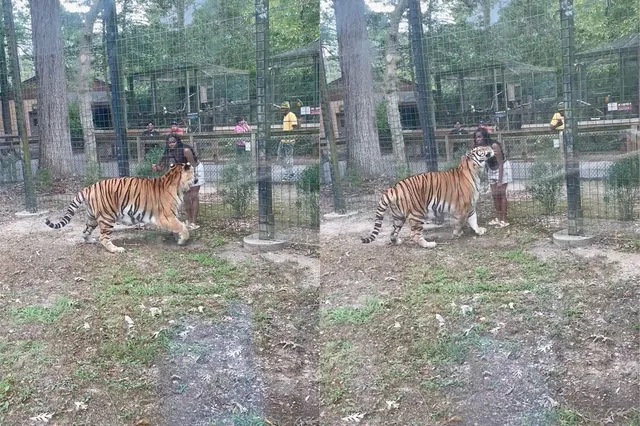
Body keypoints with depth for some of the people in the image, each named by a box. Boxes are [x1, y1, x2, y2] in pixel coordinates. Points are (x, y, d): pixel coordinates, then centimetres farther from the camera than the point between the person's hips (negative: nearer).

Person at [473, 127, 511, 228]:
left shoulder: (494, 146, -31)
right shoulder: (479, 148, -14)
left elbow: (500, 164, -27)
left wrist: (500, 181, -28)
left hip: (502, 168, -6)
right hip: (492, 170, 6)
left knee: (501, 193, -7)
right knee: (494, 194, 9)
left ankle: (504, 220, -2)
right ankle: (498, 218, 18)